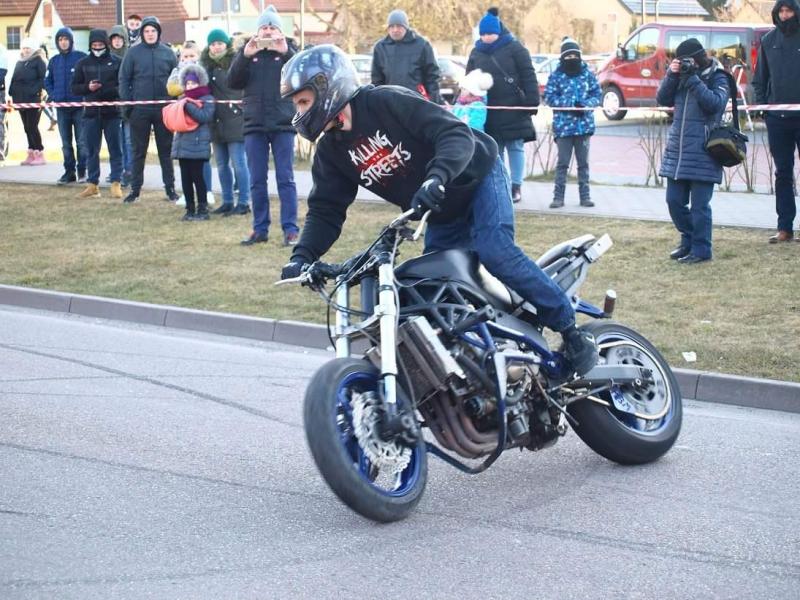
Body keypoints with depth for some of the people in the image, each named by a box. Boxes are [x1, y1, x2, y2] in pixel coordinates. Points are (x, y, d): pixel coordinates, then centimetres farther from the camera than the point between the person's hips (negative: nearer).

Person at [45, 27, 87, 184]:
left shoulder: (81, 57, -4)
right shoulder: (54, 61, 10)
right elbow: (47, 81, 17)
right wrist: (53, 95, 2)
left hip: (79, 105, -4)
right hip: (61, 107, 4)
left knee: (81, 141, -2)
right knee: (66, 143, 8)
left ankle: (82, 171, 6)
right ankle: (69, 171, 14)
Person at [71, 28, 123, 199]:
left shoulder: (116, 62, 1)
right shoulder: (83, 63, 9)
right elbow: (75, 88, 11)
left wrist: (112, 91, -18)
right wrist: (88, 87, -8)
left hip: (112, 112, -2)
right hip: (91, 113, 3)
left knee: (115, 149, 1)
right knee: (91, 151, 6)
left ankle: (116, 184, 6)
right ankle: (93, 184, 13)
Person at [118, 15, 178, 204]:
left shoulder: (168, 53, 4)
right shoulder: (133, 52, 0)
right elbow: (124, 79, 2)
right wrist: (127, 105, -5)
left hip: (164, 109, 1)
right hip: (139, 110, -1)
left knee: (166, 150, 7)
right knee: (139, 151, 5)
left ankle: (170, 188, 14)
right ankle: (135, 189, 11)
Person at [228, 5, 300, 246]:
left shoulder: (289, 50, 6)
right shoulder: (247, 52, 10)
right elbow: (233, 82, -1)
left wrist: (286, 52, -21)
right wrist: (245, 56, -14)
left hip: (283, 124, -2)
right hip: (254, 124, 2)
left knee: (285, 179, -3)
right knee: (257, 180, 5)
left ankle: (291, 229, -1)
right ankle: (260, 229, 12)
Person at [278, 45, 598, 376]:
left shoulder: (387, 101, -24)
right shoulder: (330, 152, -2)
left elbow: (457, 134, -31)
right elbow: (325, 210, -3)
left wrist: (436, 178, -50)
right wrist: (303, 255, -22)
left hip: (476, 176, -8)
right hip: (440, 217, 8)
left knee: (495, 250, -28)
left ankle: (571, 329, -19)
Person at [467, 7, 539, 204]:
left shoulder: (514, 48, -3)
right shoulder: (476, 52, 10)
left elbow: (528, 76, -7)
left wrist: (532, 100, -13)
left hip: (513, 109, -4)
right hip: (488, 112, 4)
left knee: (515, 147, 1)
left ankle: (516, 186, 5)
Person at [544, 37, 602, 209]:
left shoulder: (588, 74, 5)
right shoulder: (556, 76, 0)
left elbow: (597, 94, 5)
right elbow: (549, 97, -6)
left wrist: (586, 104, -14)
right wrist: (570, 104, -16)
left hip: (584, 124, 2)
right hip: (563, 125, -2)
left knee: (583, 162, 8)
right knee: (562, 162, 0)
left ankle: (585, 195, 14)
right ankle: (558, 196, 4)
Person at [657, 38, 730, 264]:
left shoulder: (718, 78, -2)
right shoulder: (681, 76, 13)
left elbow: (715, 103, -18)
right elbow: (663, 99, 8)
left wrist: (693, 79, -19)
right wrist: (672, 75, -5)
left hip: (702, 152, -6)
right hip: (677, 150, 6)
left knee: (699, 205, -3)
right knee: (674, 200, 10)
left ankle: (701, 249, 6)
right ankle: (688, 240, 27)